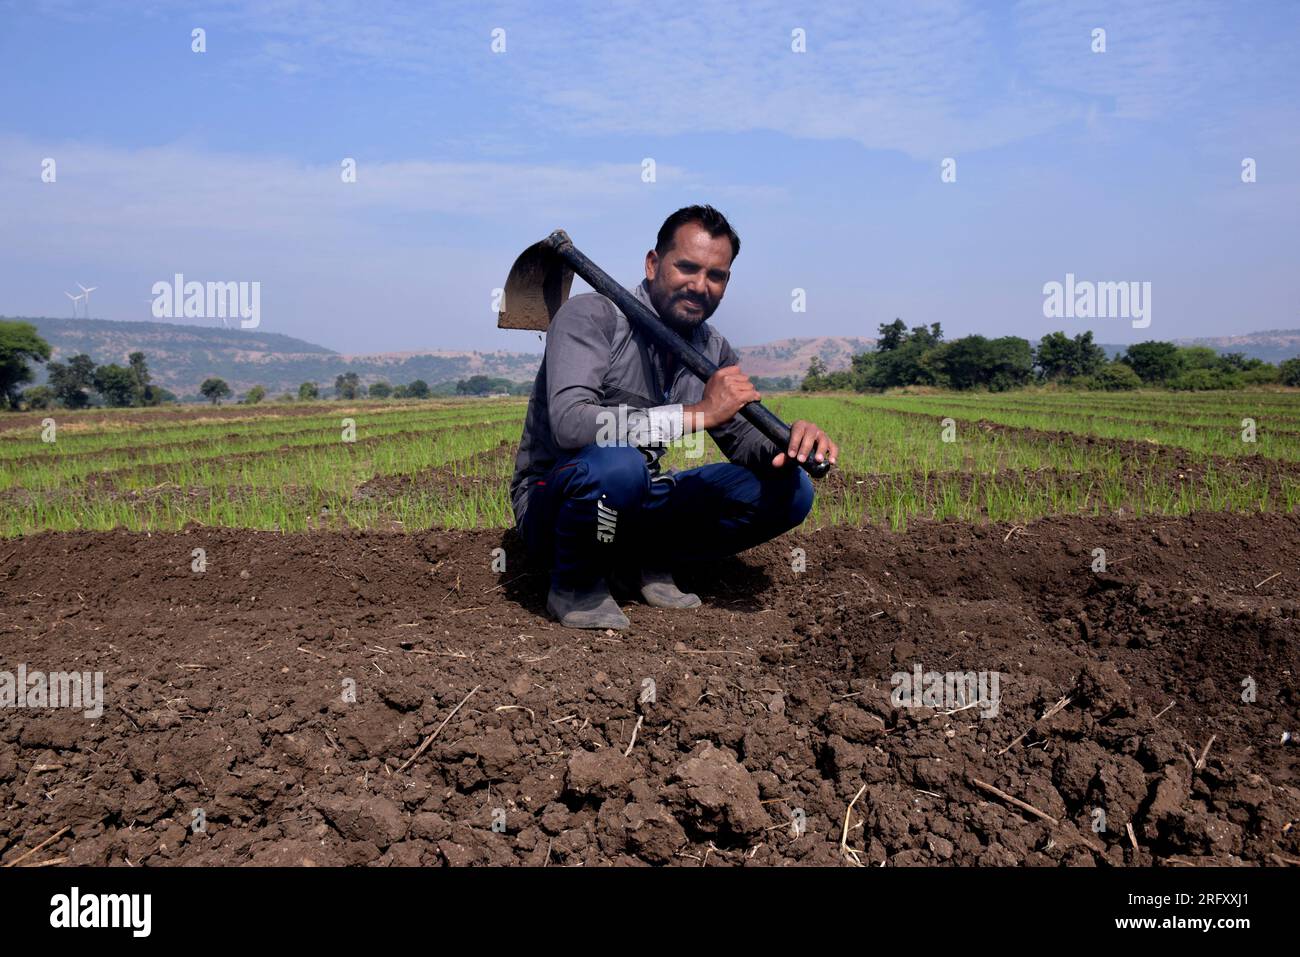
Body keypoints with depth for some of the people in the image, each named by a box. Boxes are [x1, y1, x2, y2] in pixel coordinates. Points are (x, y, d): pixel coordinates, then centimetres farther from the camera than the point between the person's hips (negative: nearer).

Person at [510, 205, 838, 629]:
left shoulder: (715, 350, 2)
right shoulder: (590, 316, -19)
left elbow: (741, 437, 8)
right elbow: (569, 424, -34)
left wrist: (789, 441, -17)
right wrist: (700, 413, -35)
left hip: (635, 503, 6)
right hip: (553, 503, -6)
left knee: (787, 490, -5)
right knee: (615, 464, -41)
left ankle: (644, 561, 5)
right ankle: (575, 585, -10)